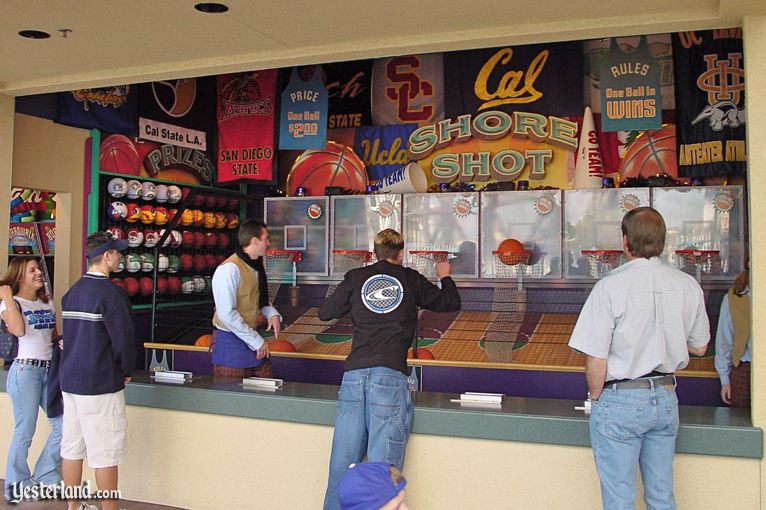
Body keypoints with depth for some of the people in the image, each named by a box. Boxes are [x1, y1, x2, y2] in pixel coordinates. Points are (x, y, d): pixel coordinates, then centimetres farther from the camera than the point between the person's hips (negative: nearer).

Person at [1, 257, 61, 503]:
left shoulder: (47, 303, 15)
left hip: (49, 370, 7)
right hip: (25, 370, -7)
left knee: (63, 424, 6)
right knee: (25, 431, 0)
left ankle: (45, 478, 21)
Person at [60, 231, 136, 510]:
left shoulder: (72, 291, 11)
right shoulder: (111, 293, -16)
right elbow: (123, 338, -17)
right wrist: (127, 370, -2)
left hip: (69, 379, 9)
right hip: (101, 384, -8)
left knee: (71, 446, 14)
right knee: (105, 453, -1)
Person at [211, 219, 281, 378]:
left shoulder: (256, 266, 8)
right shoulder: (230, 269, -19)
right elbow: (227, 314, -24)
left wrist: (272, 313, 1)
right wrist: (256, 341, -19)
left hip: (254, 342, 8)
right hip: (232, 343, -8)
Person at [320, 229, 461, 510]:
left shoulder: (356, 277, 13)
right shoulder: (411, 279, 11)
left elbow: (324, 313, 22)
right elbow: (451, 303, 24)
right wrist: (445, 277, 43)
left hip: (353, 375, 3)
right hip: (390, 376, -2)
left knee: (342, 465, 8)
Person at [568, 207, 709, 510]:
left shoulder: (610, 286, -17)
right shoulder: (688, 286, -2)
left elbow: (596, 362, -16)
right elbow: (699, 348, 11)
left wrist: (596, 398, 1)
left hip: (620, 402, -5)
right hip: (666, 399, 5)